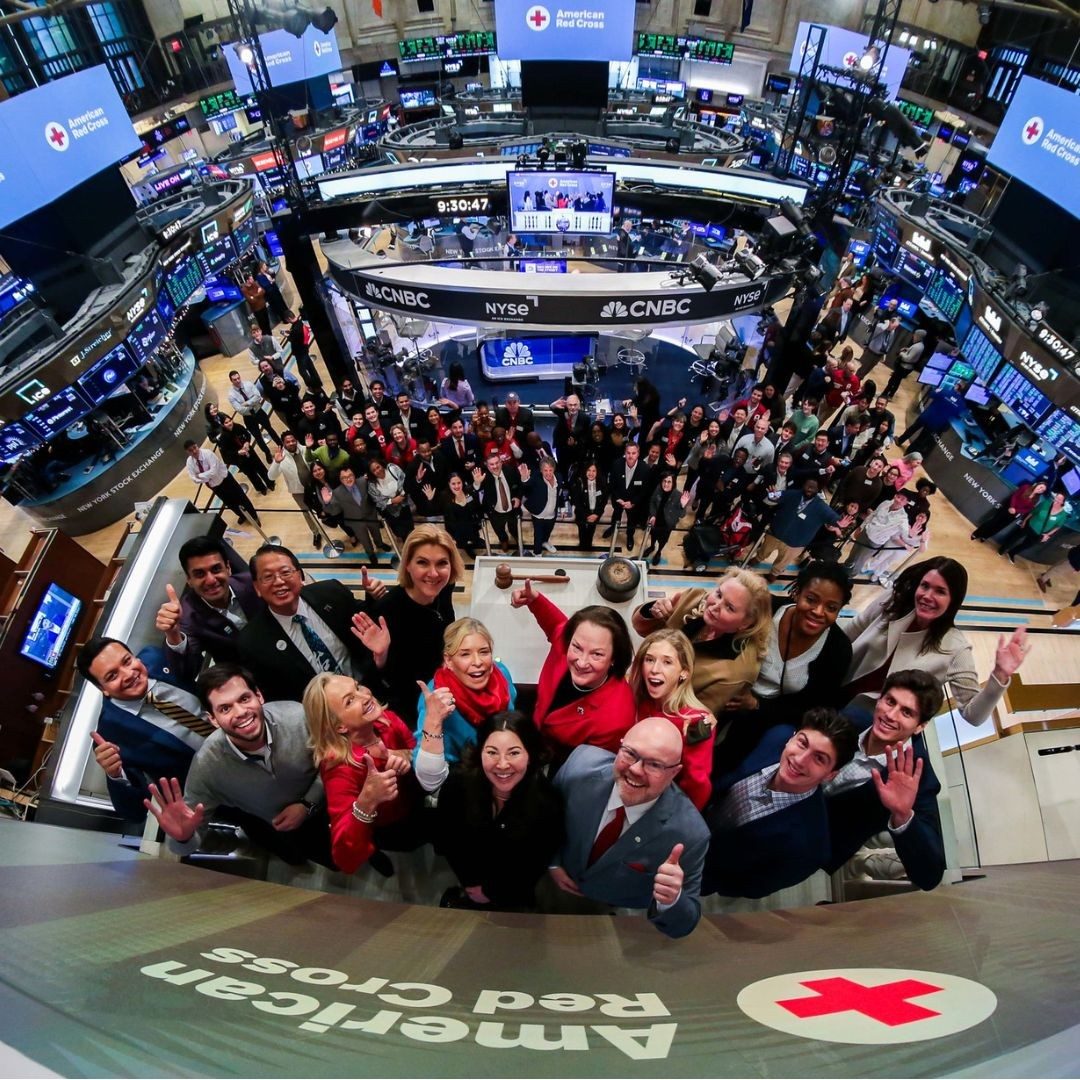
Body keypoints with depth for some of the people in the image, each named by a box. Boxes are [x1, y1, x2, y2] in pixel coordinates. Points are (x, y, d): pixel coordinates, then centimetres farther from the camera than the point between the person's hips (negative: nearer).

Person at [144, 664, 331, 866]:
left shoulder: (297, 717, -30)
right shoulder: (207, 765, -28)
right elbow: (194, 835, -17)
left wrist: (308, 805, -20)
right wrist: (183, 838, -40)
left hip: (321, 803, 1)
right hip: (274, 830, 0)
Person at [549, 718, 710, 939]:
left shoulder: (688, 832, -28)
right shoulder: (581, 764, -23)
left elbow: (681, 926, -15)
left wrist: (672, 900, -35)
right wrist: (552, 862, -2)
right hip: (559, 888, 0)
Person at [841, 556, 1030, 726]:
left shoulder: (954, 648, -14)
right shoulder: (892, 600, -7)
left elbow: (973, 716, -17)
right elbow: (843, 636, 6)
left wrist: (999, 676, -31)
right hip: (837, 691, 2)